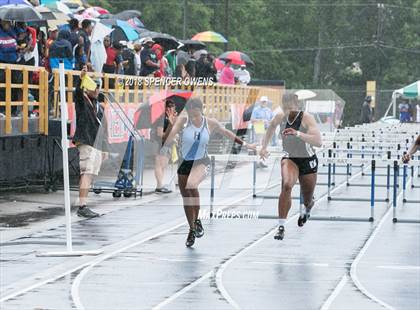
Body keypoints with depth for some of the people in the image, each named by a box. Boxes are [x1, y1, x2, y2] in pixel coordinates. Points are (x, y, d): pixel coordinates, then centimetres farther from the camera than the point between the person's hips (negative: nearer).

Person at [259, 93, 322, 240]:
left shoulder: (307, 118, -24)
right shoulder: (281, 117, -11)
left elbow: (318, 142, -37)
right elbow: (271, 126, 15)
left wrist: (297, 134, -47)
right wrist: (264, 147, 9)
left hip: (308, 161, -2)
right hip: (290, 158, 2)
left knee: (307, 200, 15)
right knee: (286, 185, -30)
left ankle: (307, 209, 56)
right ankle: (281, 227, -28)